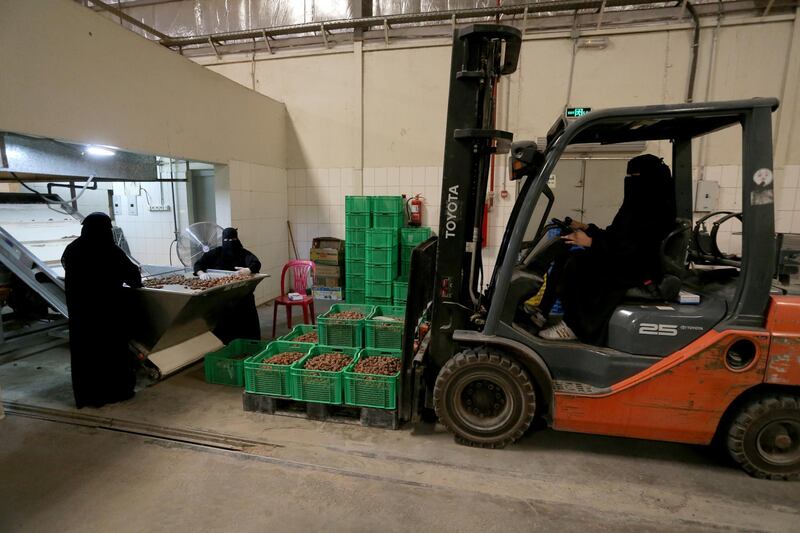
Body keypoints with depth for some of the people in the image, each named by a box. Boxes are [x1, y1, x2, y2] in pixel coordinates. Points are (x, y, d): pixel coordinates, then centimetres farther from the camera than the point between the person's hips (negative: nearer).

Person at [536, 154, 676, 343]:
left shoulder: (658, 208, -15)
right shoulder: (640, 203, 15)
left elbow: (632, 247, -24)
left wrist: (592, 242, -25)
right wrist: (587, 228, 10)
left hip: (637, 270, -10)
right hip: (622, 262, 10)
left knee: (576, 264, -27)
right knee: (564, 258, -2)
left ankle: (573, 327, -19)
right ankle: (543, 312, -5)